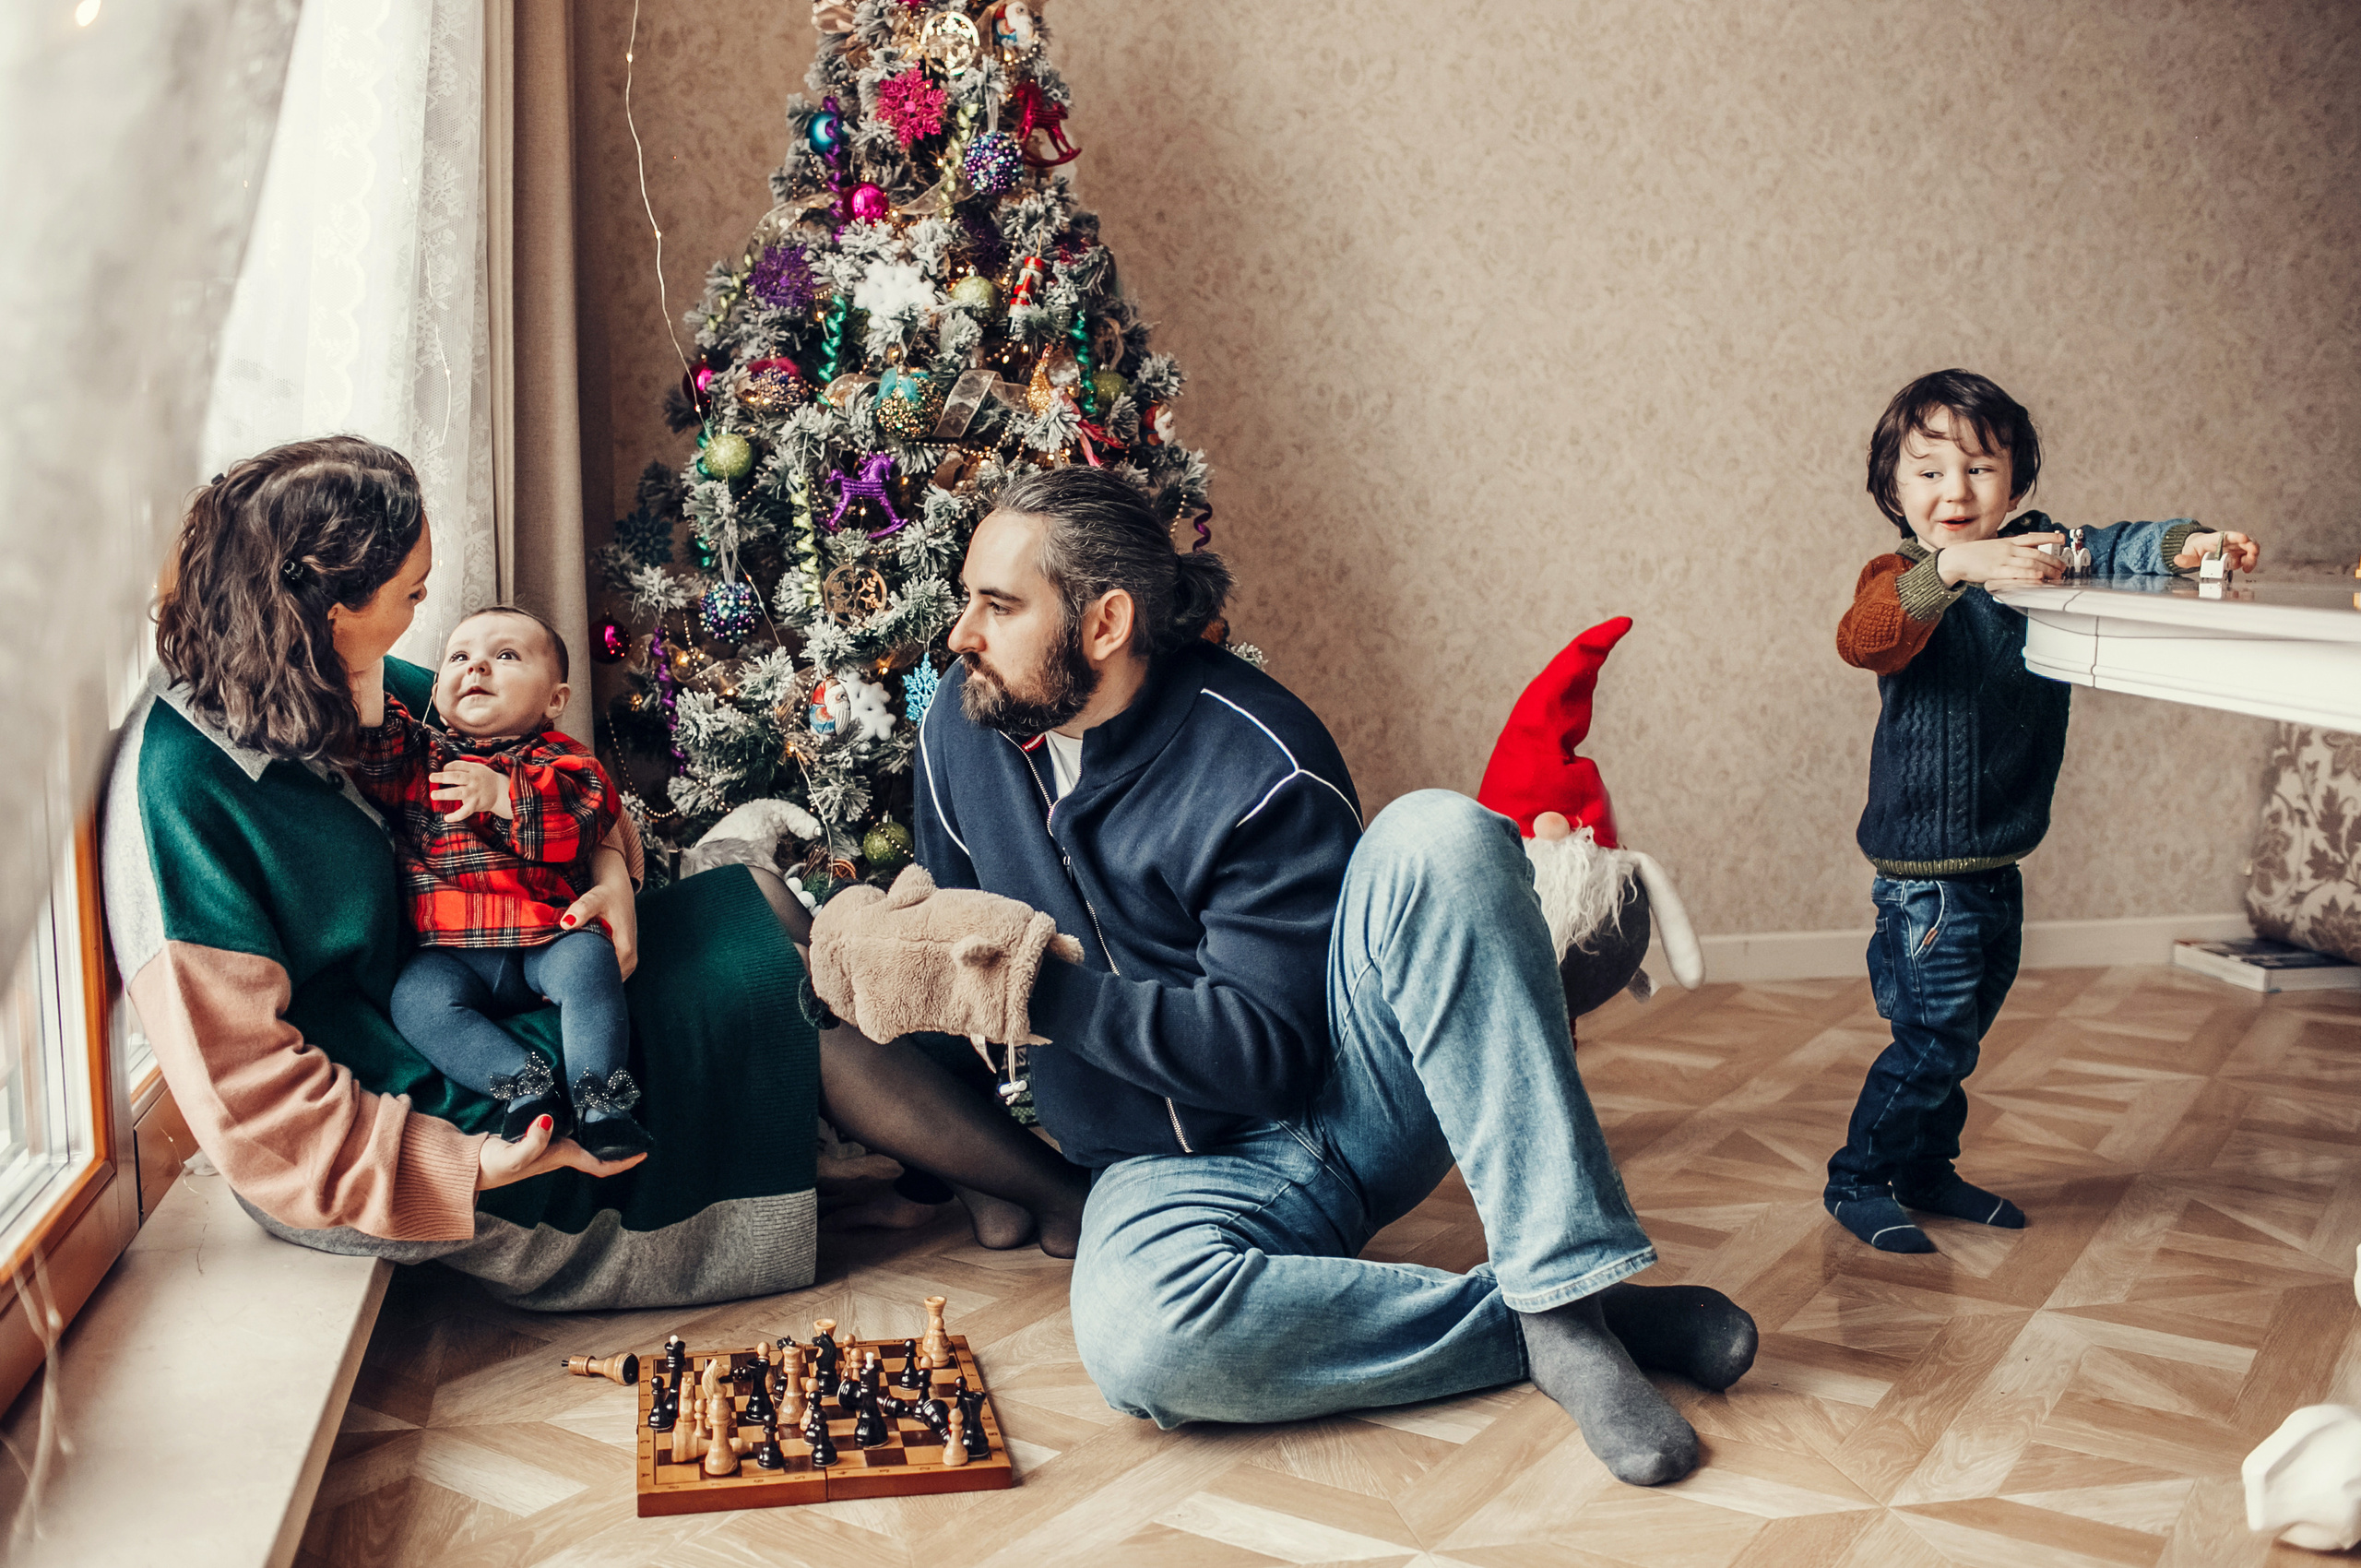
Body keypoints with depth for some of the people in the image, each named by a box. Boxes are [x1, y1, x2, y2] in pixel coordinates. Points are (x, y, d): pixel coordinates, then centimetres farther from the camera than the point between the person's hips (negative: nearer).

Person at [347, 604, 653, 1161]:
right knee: (416, 998, -25)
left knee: (590, 961, -29)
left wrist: (502, 794, -16)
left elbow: (587, 814, -8)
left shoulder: (557, 758, 10)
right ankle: (522, 1085, -30)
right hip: (450, 950, 2)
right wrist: (366, 676, -11)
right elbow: (373, 763, -2)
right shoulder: (419, 753, 18)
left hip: (547, 933, -1)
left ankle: (597, 1096, -28)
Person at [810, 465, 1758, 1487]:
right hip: (1174, 1164, 3)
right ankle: (1525, 1330, -20)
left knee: (1434, 837, -32)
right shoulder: (965, 727, 1)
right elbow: (967, 950, 17)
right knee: (1135, 1334, -36)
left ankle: (1569, 1290, -33)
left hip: (1346, 1103, -3)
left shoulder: (1260, 771, -17)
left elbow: (1269, 1052, -21)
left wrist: (1038, 984, -28)